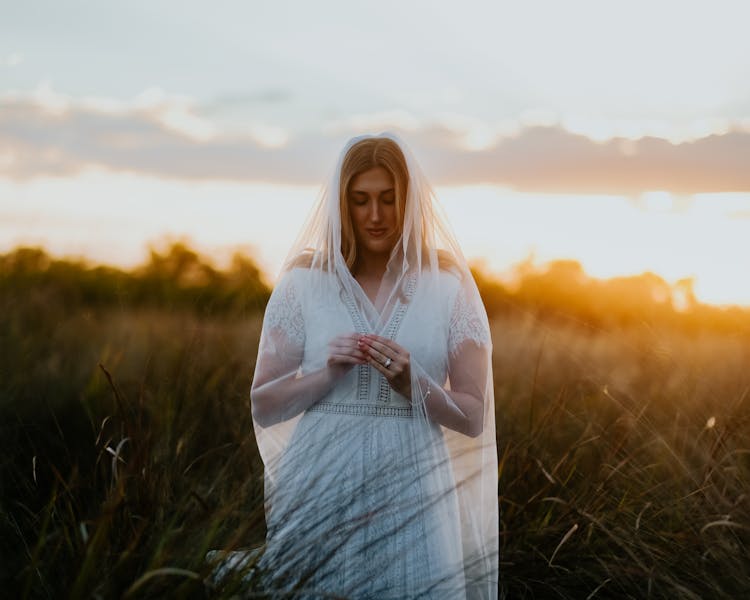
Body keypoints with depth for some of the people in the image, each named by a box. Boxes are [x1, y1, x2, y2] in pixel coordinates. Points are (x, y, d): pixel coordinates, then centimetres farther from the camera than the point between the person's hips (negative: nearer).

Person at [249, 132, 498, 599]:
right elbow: (264, 407, 3)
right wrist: (327, 374, -14)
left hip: (412, 494, 0)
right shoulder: (305, 281, 1)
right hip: (322, 491, 0)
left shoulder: (446, 285, 0)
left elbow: (473, 416, 0)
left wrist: (412, 384, -18)